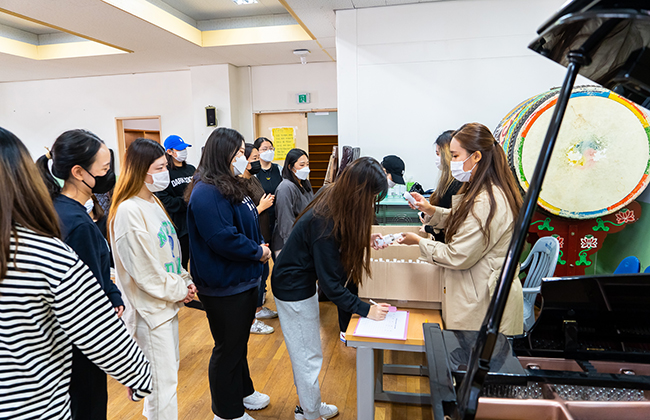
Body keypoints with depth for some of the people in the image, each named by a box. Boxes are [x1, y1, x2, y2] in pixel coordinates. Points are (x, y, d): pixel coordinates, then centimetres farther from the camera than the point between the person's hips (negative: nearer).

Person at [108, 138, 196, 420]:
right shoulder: (128, 211, -21)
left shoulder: (153, 202, 7)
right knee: (164, 381, 3)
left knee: (169, 369, 22)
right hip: (151, 308, -9)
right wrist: (179, 291, -10)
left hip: (169, 302, 9)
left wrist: (185, 281, 3)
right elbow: (143, 270, -20)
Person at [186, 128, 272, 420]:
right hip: (224, 287, -10)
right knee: (228, 347, 8)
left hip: (243, 280, 10)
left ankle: (242, 391, 45)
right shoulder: (207, 193, -23)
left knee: (240, 341, 24)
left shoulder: (230, 185, 10)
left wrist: (261, 246, 3)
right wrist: (257, 251, -16)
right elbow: (223, 239, -29)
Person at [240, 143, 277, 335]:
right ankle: (251, 321, 18)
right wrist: (262, 206, -18)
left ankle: (259, 308, 40)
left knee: (263, 272, 21)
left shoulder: (253, 179, 10)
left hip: (261, 236, 10)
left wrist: (267, 202, 7)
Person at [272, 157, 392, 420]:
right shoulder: (324, 222, -32)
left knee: (304, 353, 22)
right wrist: (365, 310, -22)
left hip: (301, 282, 9)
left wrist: (360, 241, -1)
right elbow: (330, 282, -27)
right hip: (293, 290, -9)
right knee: (309, 357, 8)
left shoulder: (333, 203, -7)